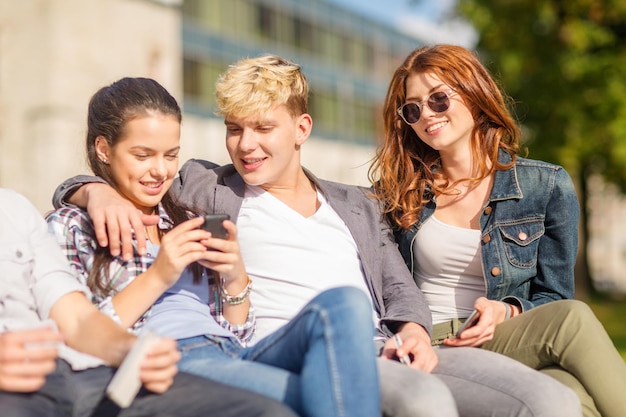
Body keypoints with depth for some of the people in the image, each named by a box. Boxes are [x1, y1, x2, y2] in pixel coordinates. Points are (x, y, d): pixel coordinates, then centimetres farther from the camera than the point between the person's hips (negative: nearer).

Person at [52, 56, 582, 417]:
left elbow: (399, 286, 20)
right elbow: (72, 188, 16)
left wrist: (412, 329, -3)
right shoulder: (208, 189, 16)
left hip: (384, 351, 5)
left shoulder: (358, 206, 26)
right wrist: (100, 192, -9)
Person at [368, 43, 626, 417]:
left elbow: (554, 299, 8)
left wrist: (506, 313, -11)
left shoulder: (548, 186, 8)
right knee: (572, 320, -31)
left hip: (514, 343, 1)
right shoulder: (400, 190, 12)